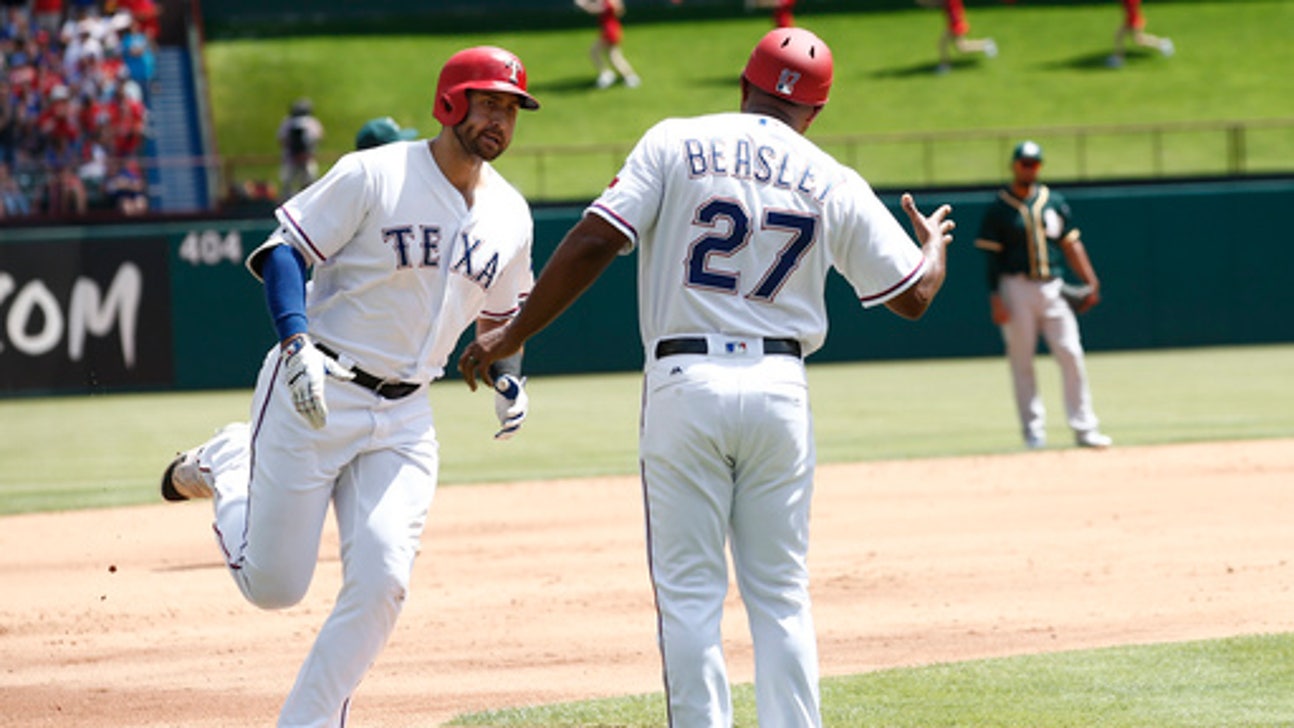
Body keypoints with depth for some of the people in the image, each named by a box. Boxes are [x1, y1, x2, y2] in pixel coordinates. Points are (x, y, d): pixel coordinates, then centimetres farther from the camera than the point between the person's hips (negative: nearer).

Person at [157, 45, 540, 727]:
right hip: (312, 392, -5)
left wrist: (508, 378, 8)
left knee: (381, 581, -13)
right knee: (272, 586, 2)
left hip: (403, 416, 5)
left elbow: (498, 312, 24)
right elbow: (280, 250, -13)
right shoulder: (372, 175, -13)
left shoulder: (510, 215, 6)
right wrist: (297, 343, -28)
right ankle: (228, 464, 31)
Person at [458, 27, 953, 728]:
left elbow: (593, 244, -8)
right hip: (780, 390, 2)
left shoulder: (675, 144, 1)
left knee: (689, 594, 2)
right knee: (780, 596, 9)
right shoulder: (836, 185, 7)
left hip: (684, 383, -2)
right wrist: (936, 243, 35)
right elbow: (913, 295, 12)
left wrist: (511, 335, 0)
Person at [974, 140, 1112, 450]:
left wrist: (1090, 281, 4)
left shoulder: (1054, 201, 12)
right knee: (1021, 361, -1)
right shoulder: (998, 209, 1)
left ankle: (1084, 428, 0)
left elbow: (1071, 244, 13)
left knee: (1071, 355, -3)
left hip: (1053, 287, 3)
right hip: (1017, 288, -3)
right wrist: (996, 298, -11)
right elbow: (990, 256, -2)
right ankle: (1033, 430, 4)